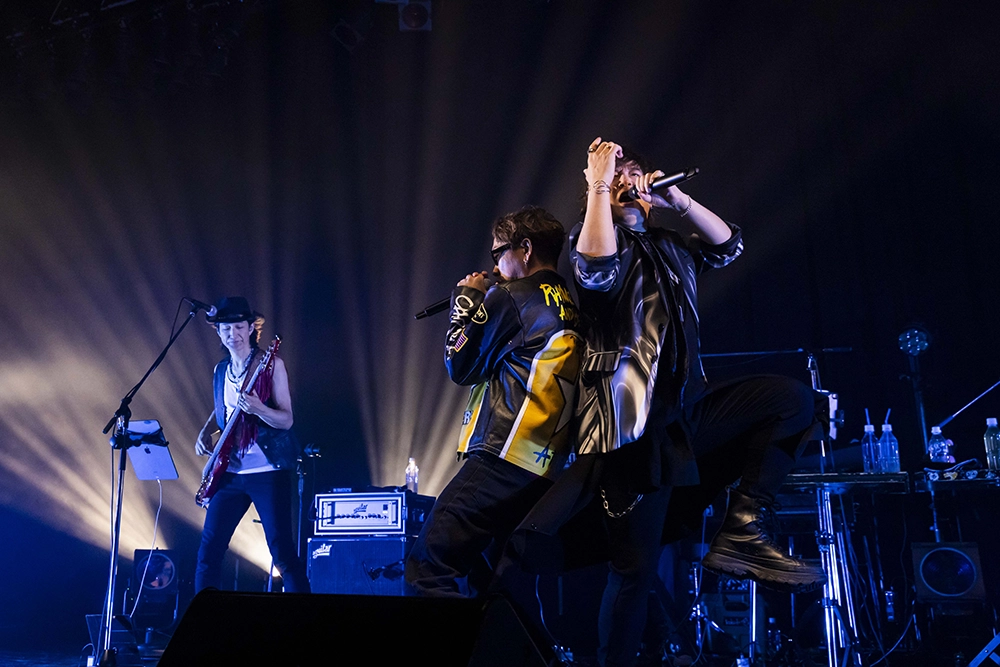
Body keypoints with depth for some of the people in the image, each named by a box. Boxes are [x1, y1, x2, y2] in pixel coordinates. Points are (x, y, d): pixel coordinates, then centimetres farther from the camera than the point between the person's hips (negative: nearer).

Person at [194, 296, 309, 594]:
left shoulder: (271, 364, -6)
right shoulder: (221, 370, 11)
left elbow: (287, 420, -11)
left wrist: (256, 408, -29)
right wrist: (205, 432, 8)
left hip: (268, 471, -6)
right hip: (229, 473, 6)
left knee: (281, 550, -8)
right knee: (209, 548, 8)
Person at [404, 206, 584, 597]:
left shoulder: (510, 298, -5)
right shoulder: (567, 310, 19)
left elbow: (461, 366, 2)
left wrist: (466, 300, 13)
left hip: (502, 458, -9)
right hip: (546, 468, 9)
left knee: (429, 569, -12)